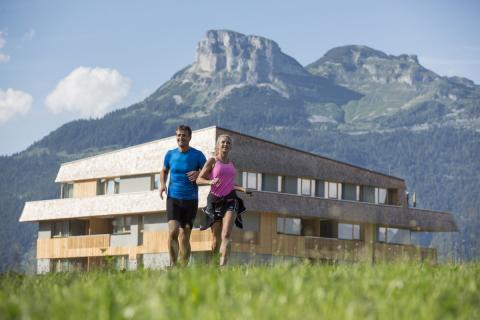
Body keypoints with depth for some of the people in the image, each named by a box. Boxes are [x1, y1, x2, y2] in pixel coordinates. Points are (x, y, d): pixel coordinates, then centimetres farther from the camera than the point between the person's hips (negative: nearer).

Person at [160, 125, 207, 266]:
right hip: (173, 198, 1)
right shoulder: (170, 154, 6)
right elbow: (164, 171, 22)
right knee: (173, 231, -17)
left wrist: (198, 174, -18)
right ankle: (173, 264, -9)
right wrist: (162, 184, 3)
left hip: (191, 200, -1)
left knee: (184, 237, 4)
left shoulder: (197, 155, -1)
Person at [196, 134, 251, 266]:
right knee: (216, 238, 2)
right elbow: (199, 180, -5)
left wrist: (242, 189, 13)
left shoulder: (231, 163, 15)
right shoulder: (212, 161, 1)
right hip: (215, 200, -3)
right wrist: (211, 182, -23)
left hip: (230, 200, 3)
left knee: (226, 235, -16)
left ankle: (222, 265, -27)